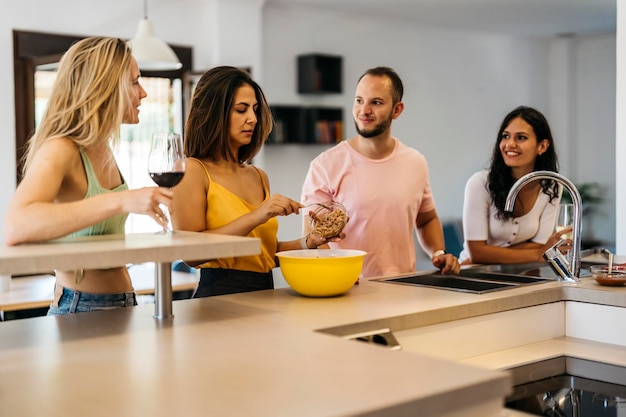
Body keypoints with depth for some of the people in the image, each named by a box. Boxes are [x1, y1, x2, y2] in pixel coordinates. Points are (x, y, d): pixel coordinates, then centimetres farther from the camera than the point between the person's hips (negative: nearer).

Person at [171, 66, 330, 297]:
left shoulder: (259, 177, 14)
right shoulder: (193, 171, -4)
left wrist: (307, 242, 5)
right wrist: (256, 217, -18)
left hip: (264, 296, 6)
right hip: (219, 297, -5)